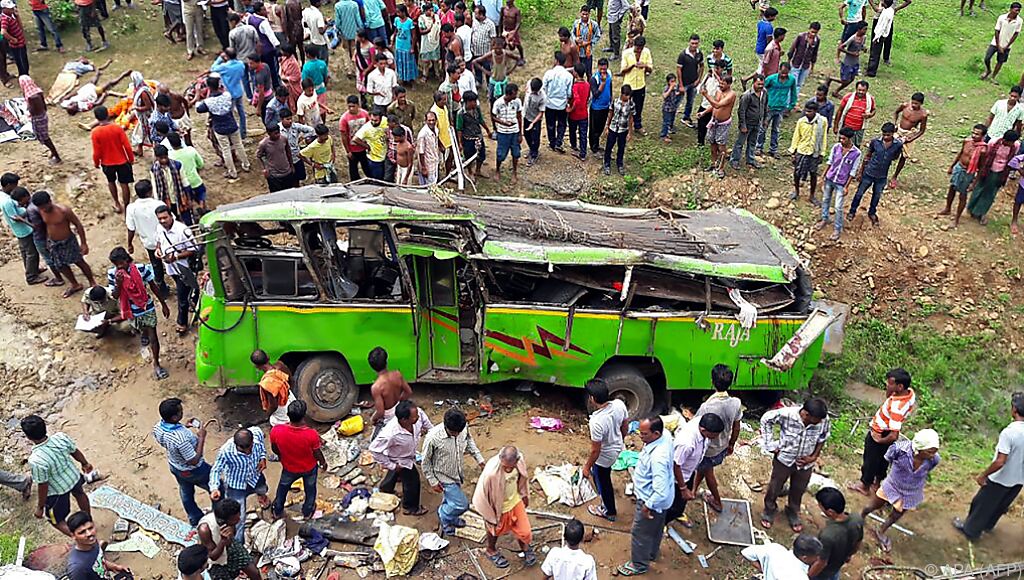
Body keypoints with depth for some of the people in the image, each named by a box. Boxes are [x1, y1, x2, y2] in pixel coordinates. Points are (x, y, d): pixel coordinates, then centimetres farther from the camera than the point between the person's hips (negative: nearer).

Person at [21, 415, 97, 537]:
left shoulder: (36, 461, -39)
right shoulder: (61, 437, -25)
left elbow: (42, 487, -26)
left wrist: (40, 507, -8)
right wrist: (85, 463, 17)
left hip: (57, 492, -6)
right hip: (73, 476, 6)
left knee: (56, 521, 21)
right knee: (79, 493, 39)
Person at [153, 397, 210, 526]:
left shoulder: (157, 427, -22)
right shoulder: (182, 438, -45)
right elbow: (194, 461, -32)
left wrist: (184, 427, -6)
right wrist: (201, 438, -28)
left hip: (174, 466, 7)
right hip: (192, 471, -7)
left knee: (186, 493, 31)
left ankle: (195, 520, 54)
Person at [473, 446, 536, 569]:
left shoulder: (520, 460, -27)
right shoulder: (491, 473, -42)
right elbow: (482, 496, -26)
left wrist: (524, 495, 12)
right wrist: (490, 517, -12)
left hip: (515, 500, 4)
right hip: (498, 507, -4)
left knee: (524, 530, 19)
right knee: (496, 530, 26)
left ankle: (525, 547, 54)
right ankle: (491, 550, 58)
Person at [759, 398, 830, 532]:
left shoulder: (824, 420, -25)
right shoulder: (787, 414, -34)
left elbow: (823, 438, -3)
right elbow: (766, 419, -15)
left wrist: (814, 456, -8)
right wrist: (771, 445, -14)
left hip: (805, 463, 2)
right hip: (784, 459, -2)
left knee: (798, 490, 25)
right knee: (775, 487, 20)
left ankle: (793, 512, 53)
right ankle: (769, 510, 49)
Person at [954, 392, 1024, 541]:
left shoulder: (1008, 432, -31)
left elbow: (1000, 462, -29)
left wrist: (983, 475, -15)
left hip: (1001, 479, -6)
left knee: (982, 504, 15)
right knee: (1001, 505, 28)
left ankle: (970, 530, 31)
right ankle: (988, 525, 49)